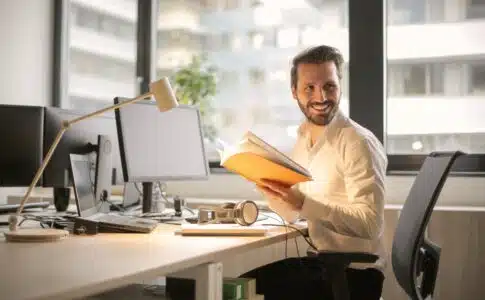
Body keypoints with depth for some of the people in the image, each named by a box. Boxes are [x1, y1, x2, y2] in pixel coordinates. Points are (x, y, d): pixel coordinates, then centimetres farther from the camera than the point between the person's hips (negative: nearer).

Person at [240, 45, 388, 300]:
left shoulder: (358, 143, -16)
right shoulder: (303, 138, 6)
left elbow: (370, 225, -24)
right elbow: (294, 215, 9)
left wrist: (303, 203, -32)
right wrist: (271, 190, -11)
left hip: (355, 272, -7)